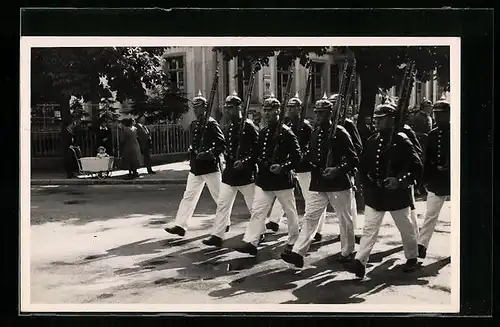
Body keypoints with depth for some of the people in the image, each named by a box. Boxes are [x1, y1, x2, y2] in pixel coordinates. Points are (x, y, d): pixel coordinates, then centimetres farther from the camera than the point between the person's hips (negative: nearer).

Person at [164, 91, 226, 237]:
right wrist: (192, 153, 12)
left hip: (211, 167, -7)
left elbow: (222, 144, -16)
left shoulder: (212, 124, -11)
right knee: (188, 196, 3)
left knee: (219, 196, 5)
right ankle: (180, 226, 3)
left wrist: (209, 154, -24)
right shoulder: (194, 125, 12)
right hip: (196, 168, 7)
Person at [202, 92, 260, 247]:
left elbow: (259, 148, -14)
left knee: (254, 206, 6)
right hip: (229, 173, 6)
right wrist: (227, 159, 9)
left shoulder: (249, 127, -11)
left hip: (246, 174, -6)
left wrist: (245, 161, -21)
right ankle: (217, 235, 5)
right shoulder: (227, 128, 10)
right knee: (222, 204, 3)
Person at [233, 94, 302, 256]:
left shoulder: (286, 133, -11)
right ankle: (250, 242, -2)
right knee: (257, 210, -1)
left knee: (290, 212, 9)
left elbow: (297, 157, -12)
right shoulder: (262, 133, 9)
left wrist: (283, 167, -23)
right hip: (264, 180, 6)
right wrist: (259, 161, 1)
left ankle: (293, 242, 24)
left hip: (282, 180, -6)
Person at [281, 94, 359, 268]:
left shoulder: (340, 133, -9)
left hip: (339, 184, -5)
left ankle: (347, 252, 25)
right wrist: (308, 159, 1)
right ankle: (298, 253, -5)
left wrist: (338, 170, -23)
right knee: (310, 217, -1)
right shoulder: (315, 133, 10)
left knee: (345, 219, 8)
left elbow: (353, 160, -10)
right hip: (318, 184, 6)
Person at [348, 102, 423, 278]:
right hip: (375, 194, 3)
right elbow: (363, 166, 13)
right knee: (369, 228, -3)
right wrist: (367, 183, -2)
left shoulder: (402, 141, -11)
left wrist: (400, 181, -21)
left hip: (397, 194, -3)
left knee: (406, 228, 14)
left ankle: (412, 258, 33)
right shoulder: (371, 142, 3)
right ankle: (360, 262, -6)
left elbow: (417, 167, -12)